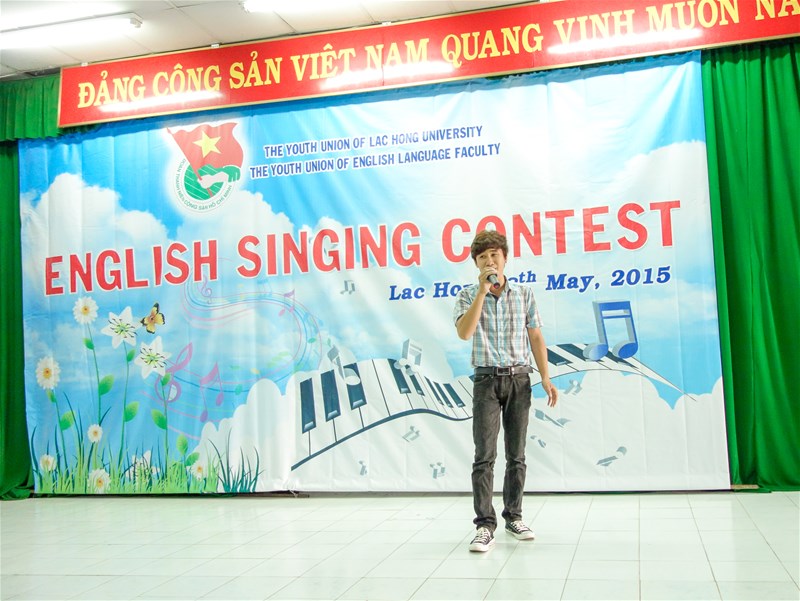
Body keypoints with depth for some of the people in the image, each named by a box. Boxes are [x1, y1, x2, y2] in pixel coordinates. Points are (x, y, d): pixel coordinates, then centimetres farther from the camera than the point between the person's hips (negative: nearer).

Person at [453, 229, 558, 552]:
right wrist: (483, 290, -17)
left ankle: (513, 516, 20)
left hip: (519, 379, 2)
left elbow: (536, 337, 7)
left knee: (517, 454, 8)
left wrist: (546, 378, 0)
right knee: (485, 455, -6)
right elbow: (464, 332, -17)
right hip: (486, 379, -2)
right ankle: (485, 525, -2)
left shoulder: (524, 293, 6)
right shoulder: (468, 295, 1)